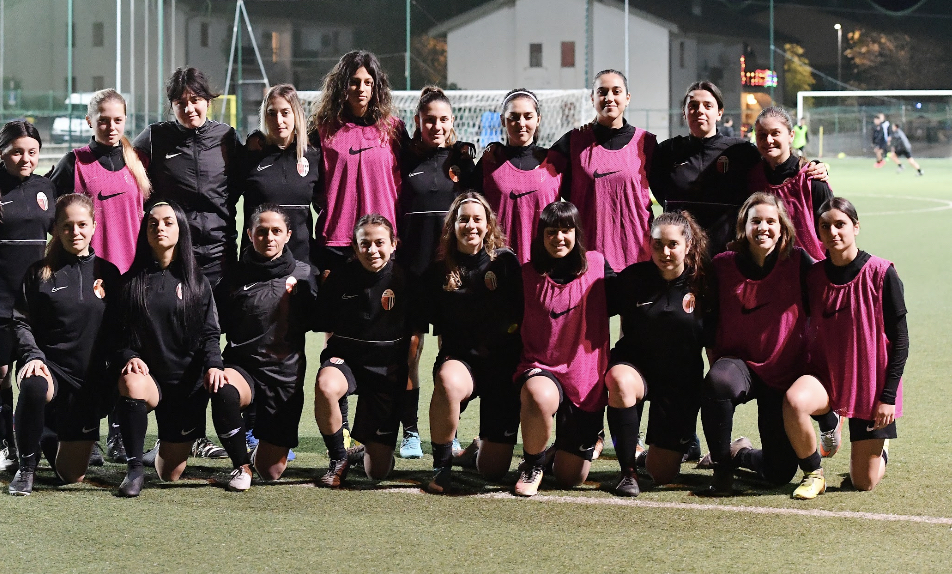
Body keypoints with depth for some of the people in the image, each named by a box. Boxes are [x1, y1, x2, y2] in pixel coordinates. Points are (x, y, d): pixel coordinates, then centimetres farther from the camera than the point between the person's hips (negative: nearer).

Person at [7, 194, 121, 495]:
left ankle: (59, 440, 39)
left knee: (72, 475, 2)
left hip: (90, 379, 2)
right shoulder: (40, 272, 3)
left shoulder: (107, 273, 8)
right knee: (34, 387, -41)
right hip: (50, 367, -2)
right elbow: (21, 322, -1)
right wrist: (32, 356, -18)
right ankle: (26, 467, -17)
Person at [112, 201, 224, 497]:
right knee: (131, 382, -40)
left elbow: (209, 332, 2)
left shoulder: (197, 283, 6)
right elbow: (119, 332, 2)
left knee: (170, 474, 1)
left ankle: (171, 445, 41)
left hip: (188, 382, 1)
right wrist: (129, 357, -19)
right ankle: (134, 468, -24)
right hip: (148, 376, 0)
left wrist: (212, 364, -18)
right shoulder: (131, 282, 6)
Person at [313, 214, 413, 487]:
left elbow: (415, 332, 7)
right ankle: (339, 458, -15)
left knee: (378, 472, -3)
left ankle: (370, 448, 38)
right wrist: (333, 351, -2)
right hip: (346, 359, 1)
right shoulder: (340, 278, -3)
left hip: (387, 367, 0)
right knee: (325, 387, -40)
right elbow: (325, 324, 11)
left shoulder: (404, 280, -6)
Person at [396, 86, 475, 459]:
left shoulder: (464, 158, 7)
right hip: (411, 263, 0)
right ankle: (410, 431, 7)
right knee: (410, 345, 0)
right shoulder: (404, 158, 6)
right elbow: (390, 209, 6)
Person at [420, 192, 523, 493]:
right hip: (459, 358, 0)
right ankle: (442, 466, -21)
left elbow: (525, 314, 0)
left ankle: (485, 444, 40)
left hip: (503, 362, 0)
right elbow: (425, 322, 8)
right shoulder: (439, 271, 3)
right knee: (447, 381, -41)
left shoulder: (506, 262, -1)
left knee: (493, 469, -1)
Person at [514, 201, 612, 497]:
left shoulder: (596, 265, 0)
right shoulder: (527, 275, -1)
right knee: (541, 396, -41)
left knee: (571, 478, 3)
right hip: (541, 369, -1)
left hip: (586, 377, 1)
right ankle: (532, 465, -11)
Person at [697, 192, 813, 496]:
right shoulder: (723, 265, -1)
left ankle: (741, 453, 37)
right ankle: (722, 469, -21)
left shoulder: (797, 262, -5)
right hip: (739, 362, 0)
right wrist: (716, 365, -4)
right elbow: (710, 323, 5)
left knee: (779, 473, -2)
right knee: (718, 382, -41)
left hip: (786, 373, 0)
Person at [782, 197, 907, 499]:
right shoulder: (813, 276, -1)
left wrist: (888, 396, -11)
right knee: (794, 401, -34)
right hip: (826, 373, 2)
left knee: (864, 483, 0)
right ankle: (813, 473, -10)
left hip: (872, 383, -2)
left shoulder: (881, 274, -11)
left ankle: (878, 451, 39)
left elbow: (900, 339, -8)